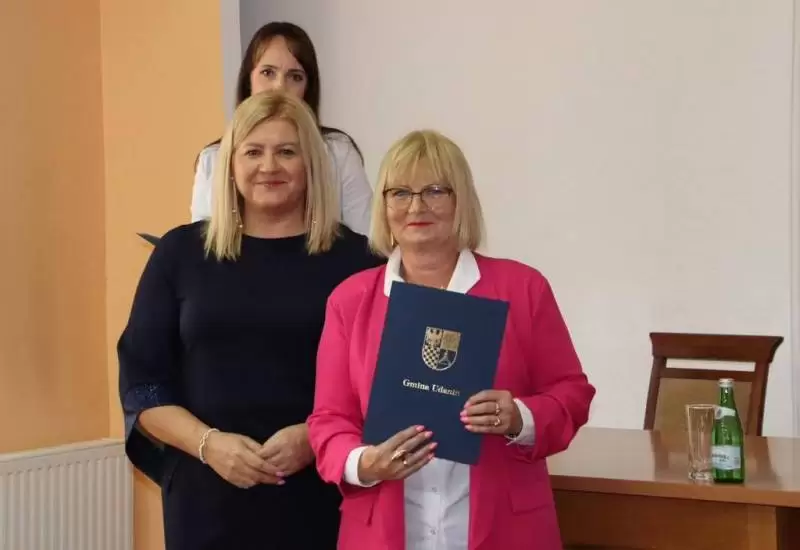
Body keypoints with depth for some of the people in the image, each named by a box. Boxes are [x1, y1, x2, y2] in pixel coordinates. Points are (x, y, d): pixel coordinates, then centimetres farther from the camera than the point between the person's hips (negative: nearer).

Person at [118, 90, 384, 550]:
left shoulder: (355, 259, 1)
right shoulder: (182, 252, 5)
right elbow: (141, 383, 4)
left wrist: (313, 437, -15)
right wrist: (209, 443, -10)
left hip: (321, 497, -1)